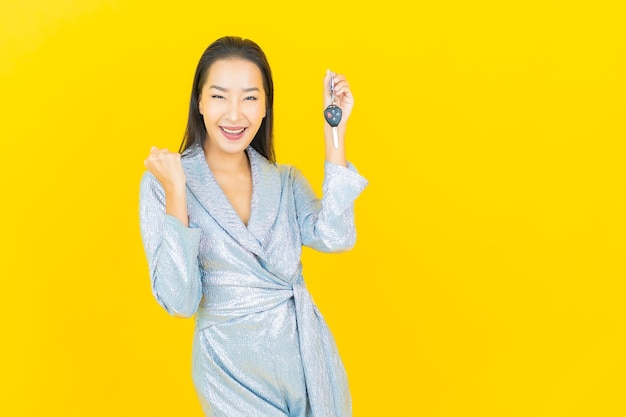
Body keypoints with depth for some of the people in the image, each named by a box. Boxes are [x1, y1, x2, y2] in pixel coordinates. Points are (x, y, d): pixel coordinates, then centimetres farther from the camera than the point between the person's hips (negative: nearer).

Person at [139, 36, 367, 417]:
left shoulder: (286, 181, 3)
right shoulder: (163, 182, -8)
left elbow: (335, 237, -17)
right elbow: (180, 302, -16)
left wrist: (334, 131, -14)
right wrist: (176, 192, -22)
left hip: (307, 354, 4)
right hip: (232, 367, -4)